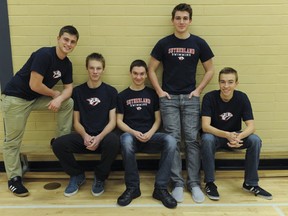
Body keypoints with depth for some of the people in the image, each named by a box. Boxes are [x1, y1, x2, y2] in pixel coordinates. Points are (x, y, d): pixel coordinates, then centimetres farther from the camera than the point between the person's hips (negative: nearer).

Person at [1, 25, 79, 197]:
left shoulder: (67, 64, 0)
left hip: (37, 98, 7)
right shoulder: (44, 55, -24)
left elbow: (68, 88, 2)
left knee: (68, 103, -5)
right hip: (15, 98, -7)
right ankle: (14, 178, 17)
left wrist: (59, 99, -20)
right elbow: (34, 85, -27)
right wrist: (54, 94, -10)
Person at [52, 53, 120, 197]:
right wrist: (85, 136, -15)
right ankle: (77, 175, 5)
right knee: (58, 144, -26)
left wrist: (99, 138, -19)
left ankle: (100, 178, -5)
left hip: (103, 136, -2)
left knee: (114, 142, -37)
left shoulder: (111, 91, 3)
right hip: (84, 136, 2)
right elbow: (76, 122, 6)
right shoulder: (78, 91, 7)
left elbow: (112, 122, -1)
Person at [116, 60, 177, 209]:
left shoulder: (152, 94, 12)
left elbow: (157, 119, 9)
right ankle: (132, 187, -19)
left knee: (170, 141, -30)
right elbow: (119, 121, 5)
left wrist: (150, 133, -11)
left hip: (150, 136, 1)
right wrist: (134, 132, -13)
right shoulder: (123, 95, 10)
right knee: (126, 140, -38)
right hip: (131, 135, -1)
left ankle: (160, 188, -20)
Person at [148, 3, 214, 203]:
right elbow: (152, 69, 6)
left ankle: (194, 183, 12)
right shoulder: (164, 43, 2)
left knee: (192, 140, 0)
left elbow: (210, 70, 9)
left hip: (191, 98, 1)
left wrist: (199, 90, 0)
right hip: (169, 98, 0)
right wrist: (159, 91, -3)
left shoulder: (199, 43, 3)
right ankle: (178, 183, 10)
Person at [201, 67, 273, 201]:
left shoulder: (242, 98, -12)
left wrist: (239, 137, -40)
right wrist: (227, 135, -43)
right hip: (215, 135, -2)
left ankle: (250, 184, -6)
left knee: (255, 140, -25)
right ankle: (210, 183, -17)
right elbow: (205, 126, -26)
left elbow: (251, 126, -17)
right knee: (207, 139, -36)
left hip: (235, 136, 3)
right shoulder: (209, 97, -19)